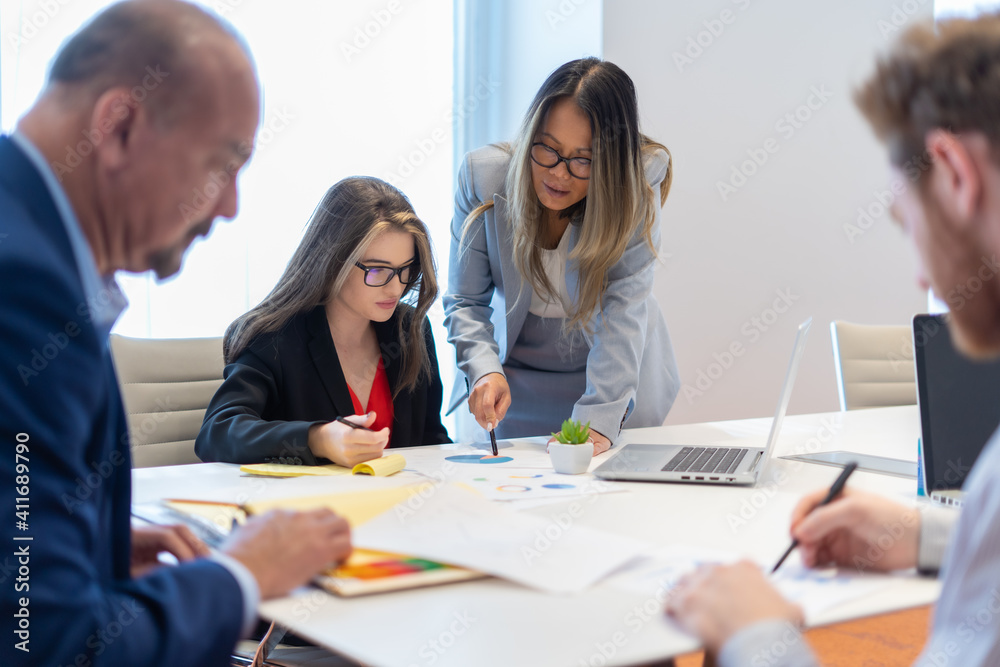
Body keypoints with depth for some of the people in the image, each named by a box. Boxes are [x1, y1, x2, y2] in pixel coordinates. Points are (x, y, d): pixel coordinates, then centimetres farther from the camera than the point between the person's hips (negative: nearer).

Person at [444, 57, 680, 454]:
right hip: (516, 379, 1)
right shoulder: (483, 174, -16)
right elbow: (465, 301, -11)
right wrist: (484, 369, -31)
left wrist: (598, 416, -40)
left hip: (614, 379, -1)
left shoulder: (639, 184, -21)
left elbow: (624, 307, -28)